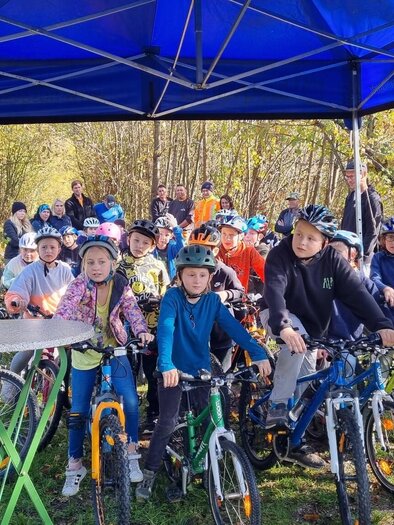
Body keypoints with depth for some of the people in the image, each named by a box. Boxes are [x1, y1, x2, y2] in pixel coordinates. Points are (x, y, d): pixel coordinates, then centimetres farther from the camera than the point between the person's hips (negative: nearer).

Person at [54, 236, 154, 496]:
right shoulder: (80, 284, -17)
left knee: (130, 401, -12)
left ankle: (131, 452, 11)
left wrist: (142, 331, -35)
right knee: (78, 412, 2)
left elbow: (132, 309, -17)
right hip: (84, 354, -1)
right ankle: (75, 465, 21)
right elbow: (63, 312, -27)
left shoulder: (121, 285, -10)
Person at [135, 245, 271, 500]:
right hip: (174, 369, -3)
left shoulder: (213, 300, -4)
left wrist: (259, 353, -23)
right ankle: (149, 474, 11)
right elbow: (165, 330, -29)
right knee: (167, 423, -6)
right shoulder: (173, 297, -15)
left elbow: (233, 327, -11)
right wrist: (166, 366, -44)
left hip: (201, 369, 4)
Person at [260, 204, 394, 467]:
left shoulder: (332, 259, -17)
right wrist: (283, 327, -58)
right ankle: (277, 406, -23)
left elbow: (357, 292, -24)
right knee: (297, 338, -37)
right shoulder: (280, 255, -26)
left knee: (305, 383, 2)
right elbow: (274, 291, -40)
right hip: (279, 315, -4)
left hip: (313, 326, 4)